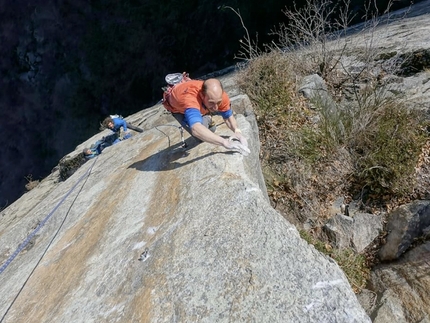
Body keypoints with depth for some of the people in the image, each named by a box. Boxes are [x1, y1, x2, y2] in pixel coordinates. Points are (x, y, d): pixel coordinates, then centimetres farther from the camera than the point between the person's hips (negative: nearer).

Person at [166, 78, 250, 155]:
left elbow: (228, 116, -15)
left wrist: (237, 131, -36)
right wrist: (225, 142, -74)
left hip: (201, 106, 4)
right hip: (178, 108, -4)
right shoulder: (190, 97, -50)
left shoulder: (219, 96, -33)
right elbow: (196, 130, -65)